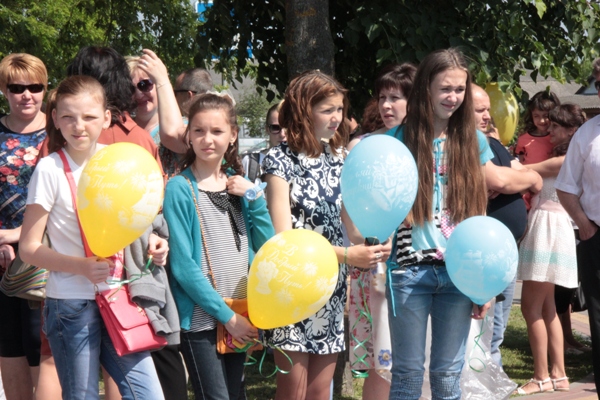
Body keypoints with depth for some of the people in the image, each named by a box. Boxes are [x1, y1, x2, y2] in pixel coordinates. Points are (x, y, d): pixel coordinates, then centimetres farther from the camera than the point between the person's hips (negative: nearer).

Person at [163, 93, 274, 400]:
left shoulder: (239, 184, 9)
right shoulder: (180, 188, -9)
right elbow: (182, 265, -13)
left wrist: (253, 197, -6)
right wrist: (226, 314, -14)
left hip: (240, 317, 6)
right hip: (201, 319, -6)